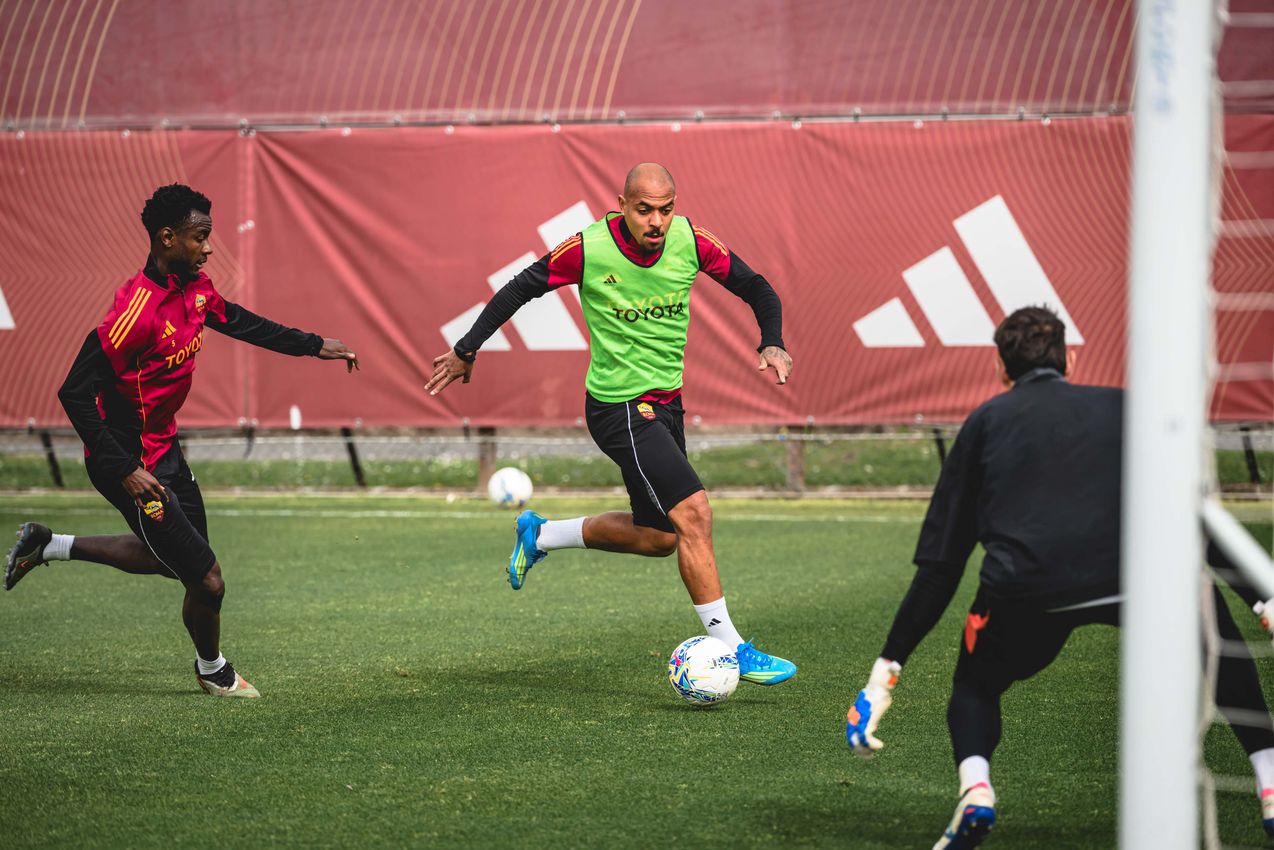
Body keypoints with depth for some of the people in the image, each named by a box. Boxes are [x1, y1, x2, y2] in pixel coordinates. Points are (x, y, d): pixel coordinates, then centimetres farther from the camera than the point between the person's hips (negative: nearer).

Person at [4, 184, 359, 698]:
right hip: (132, 463, -9)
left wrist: (315, 346, 21)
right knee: (206, 582, -3)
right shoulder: (139, 309, -29)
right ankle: (212, 670, 27)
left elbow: (239, 323, 20)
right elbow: (75, 393, -28)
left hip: (163, 448, 9)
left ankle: (48, 546, 35)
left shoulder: (195, 288, -2)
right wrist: (126, 471, -28)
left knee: (174, 556, 27)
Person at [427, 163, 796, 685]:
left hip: (666, 401, 7)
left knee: (658, 536, 15)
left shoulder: (691, 242, -7)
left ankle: (540, 536, 35)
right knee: (693, 512, -18)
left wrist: (772, 344, -13)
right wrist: (467, 350, 0)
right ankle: (730, 648, -11)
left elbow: (755, 288, 4)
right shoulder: (589, 249, -17)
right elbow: (521, 289, -4)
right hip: (619, 405, -7)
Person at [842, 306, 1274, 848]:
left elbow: (940, 563, 22)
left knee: (975, 686, 29)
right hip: (1137, 578, 0)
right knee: (1218, 638, 31)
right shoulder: (1120, 407, 27)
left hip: (1024, 591, 0)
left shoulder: (986, 420, 25)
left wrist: (888, 668, 26)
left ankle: (974, 787, -1)